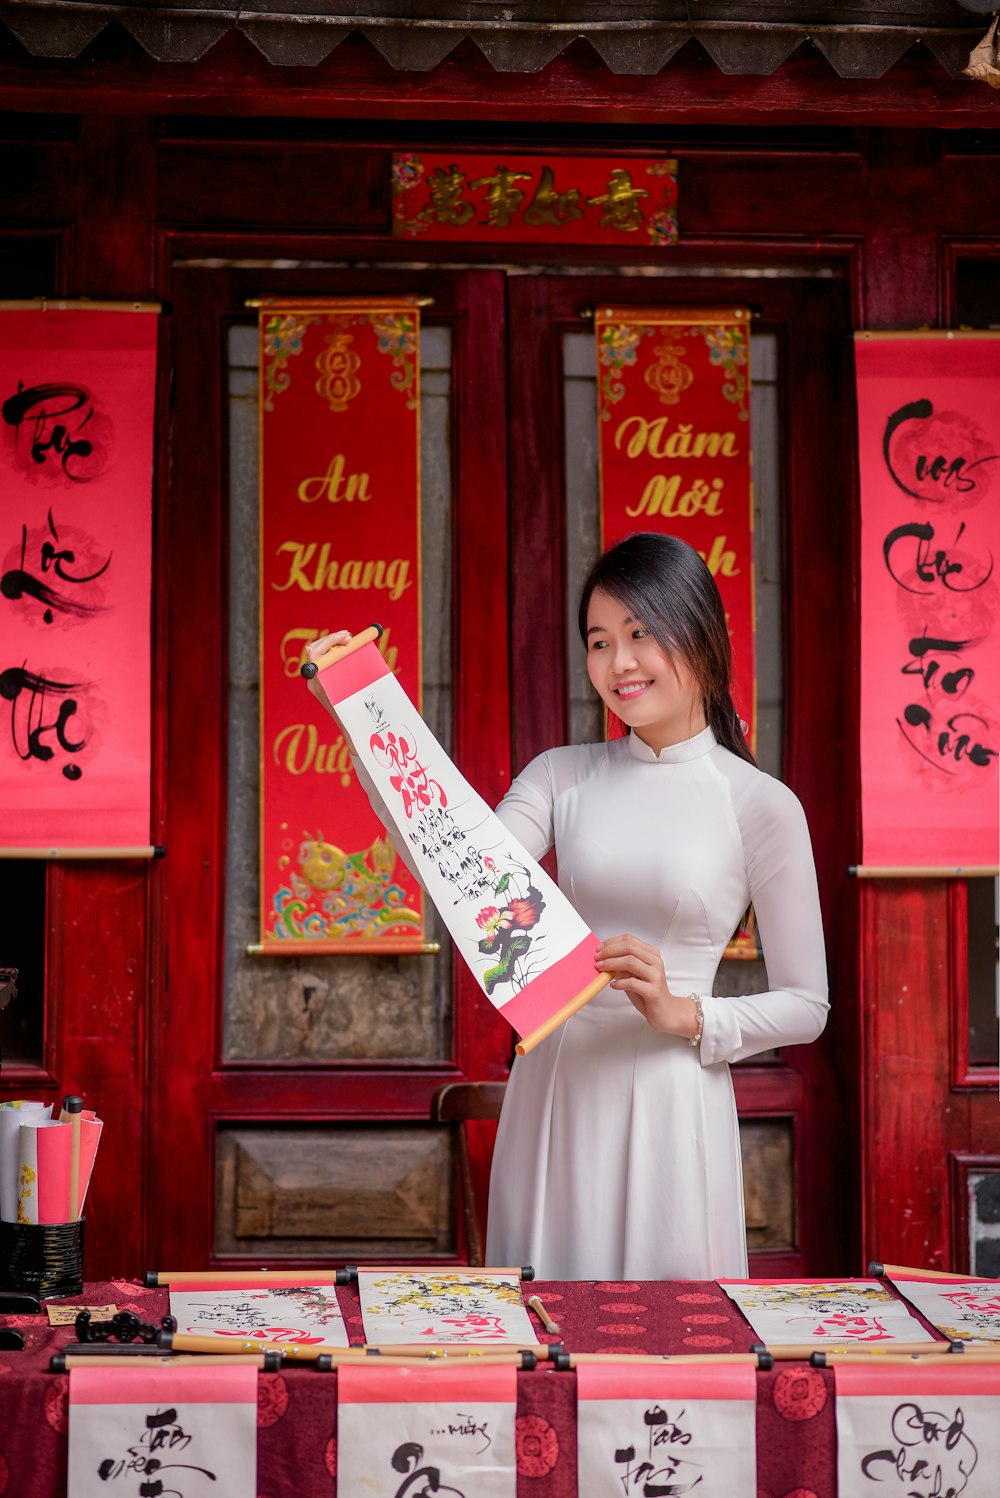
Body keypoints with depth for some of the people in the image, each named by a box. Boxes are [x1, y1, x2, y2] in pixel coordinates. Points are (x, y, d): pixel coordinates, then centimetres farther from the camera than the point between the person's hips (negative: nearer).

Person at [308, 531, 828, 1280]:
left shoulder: (761, 806, -3)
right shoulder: (564, 777, 7)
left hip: (670, 1103, -3)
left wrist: (684, 1016, -14)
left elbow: (805, 1007, 1)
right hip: (552, 1095, 3)